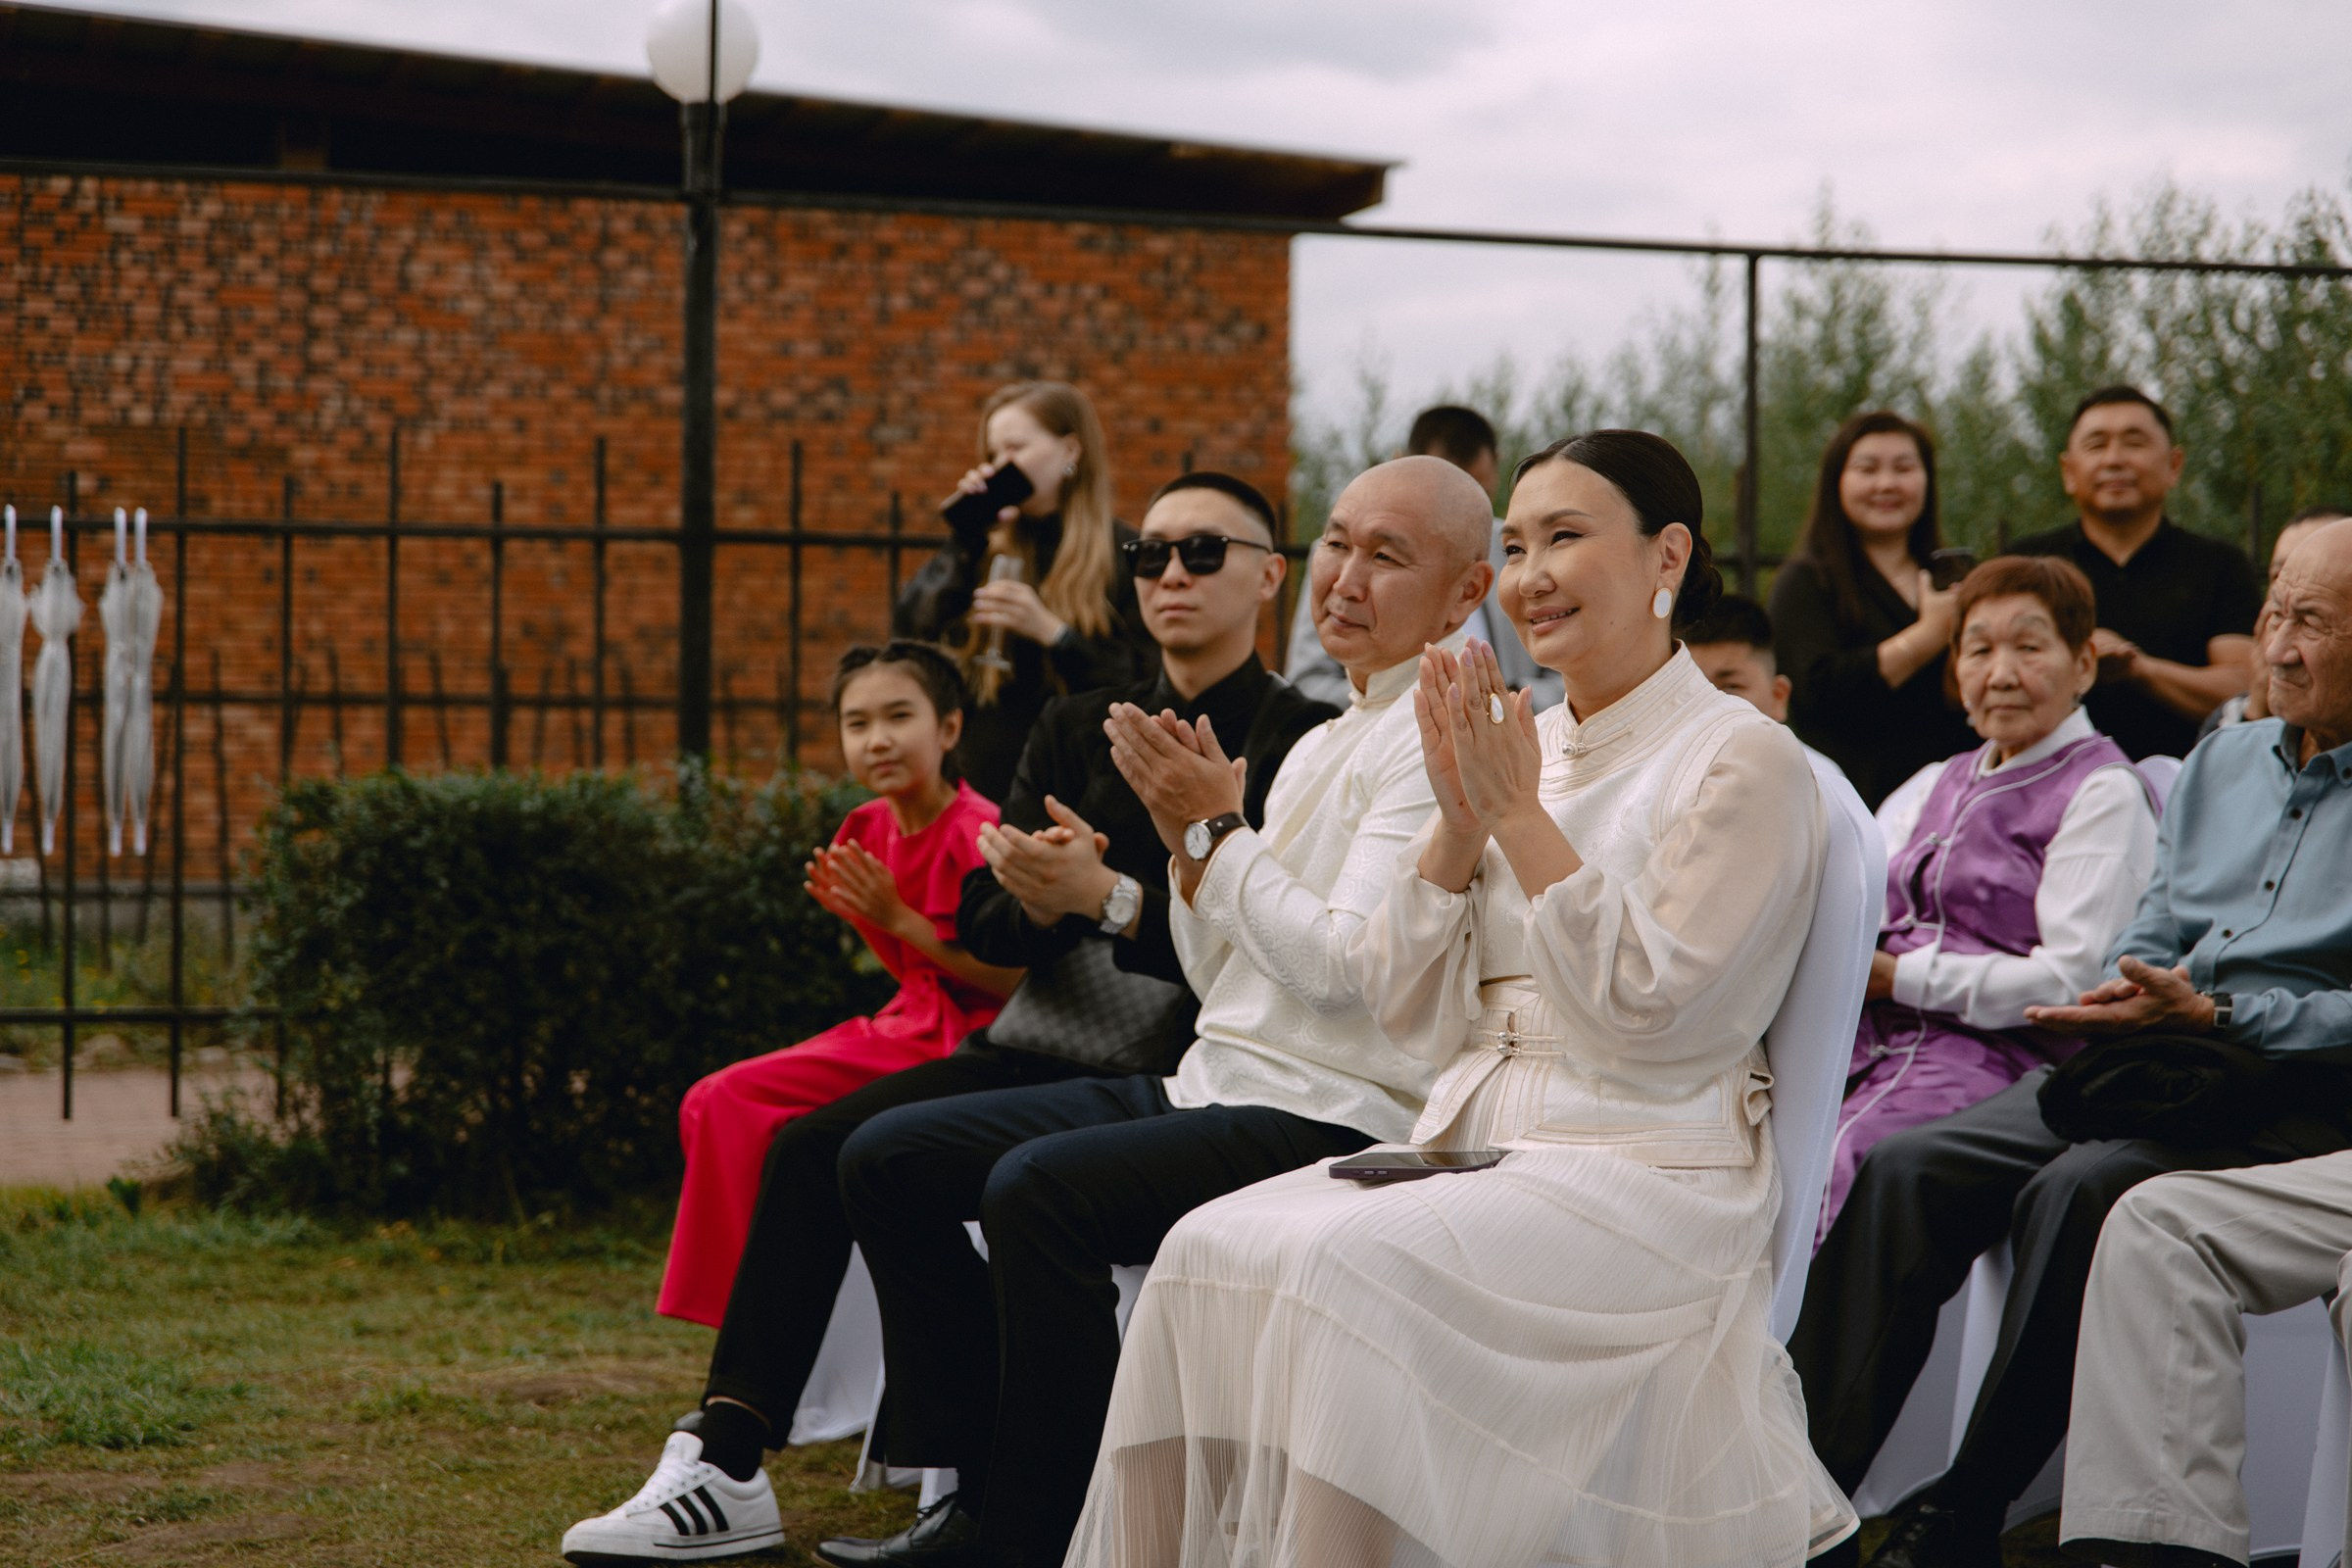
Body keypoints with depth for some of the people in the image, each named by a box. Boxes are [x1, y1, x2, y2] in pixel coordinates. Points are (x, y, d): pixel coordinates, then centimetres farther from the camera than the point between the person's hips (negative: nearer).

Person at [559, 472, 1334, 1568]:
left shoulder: (1301, 741, -1)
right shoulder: (1079, 728, 18)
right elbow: (982, 923, 10)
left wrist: (1106, 895, -22)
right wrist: (1039, 901, -13)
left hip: (1176, 1068, -7)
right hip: (1044, 1045, 7)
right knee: (811, 1146, -11)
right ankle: (725, 1465, -11)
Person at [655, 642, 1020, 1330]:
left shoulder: (975, 834, -17)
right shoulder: (871, 828, 8)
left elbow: (1015, 982, -19)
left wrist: (899, 918, -19)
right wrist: (856, 913, 0)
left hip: (958, 1042, -9)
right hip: (910, 1024, 9)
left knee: (737, 1101, -17)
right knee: (715, 1105, 2)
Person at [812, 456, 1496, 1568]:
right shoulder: (1323, 744, 20)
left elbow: (1345, 964, -19)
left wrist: (1217, 830, -11)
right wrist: (1187, 842, 3)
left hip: (1329, 1122, -10)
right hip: (1213, 1085, 10)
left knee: (1038, 1186, -31)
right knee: (888, 1159, 1)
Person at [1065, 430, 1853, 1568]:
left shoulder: (1744, 762, -4)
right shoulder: (1524, 747, 16)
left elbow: (1646, 1004, -15)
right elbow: (1412, 1014, 12)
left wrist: (1518, 813, -12)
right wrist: (1459, 820, -2)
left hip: (1644, 1175, -6)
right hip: (1476, 1138, 7)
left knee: (1354, 1273, -31)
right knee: (1211, 1251, -18)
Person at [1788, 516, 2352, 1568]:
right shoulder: (2220, 764, 22)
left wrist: (2209, 1014, -18)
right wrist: (2130, 985, -1)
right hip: (2151, 1067, 7)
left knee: (2077, 1191, -33)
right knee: (1905, 1171, -14)